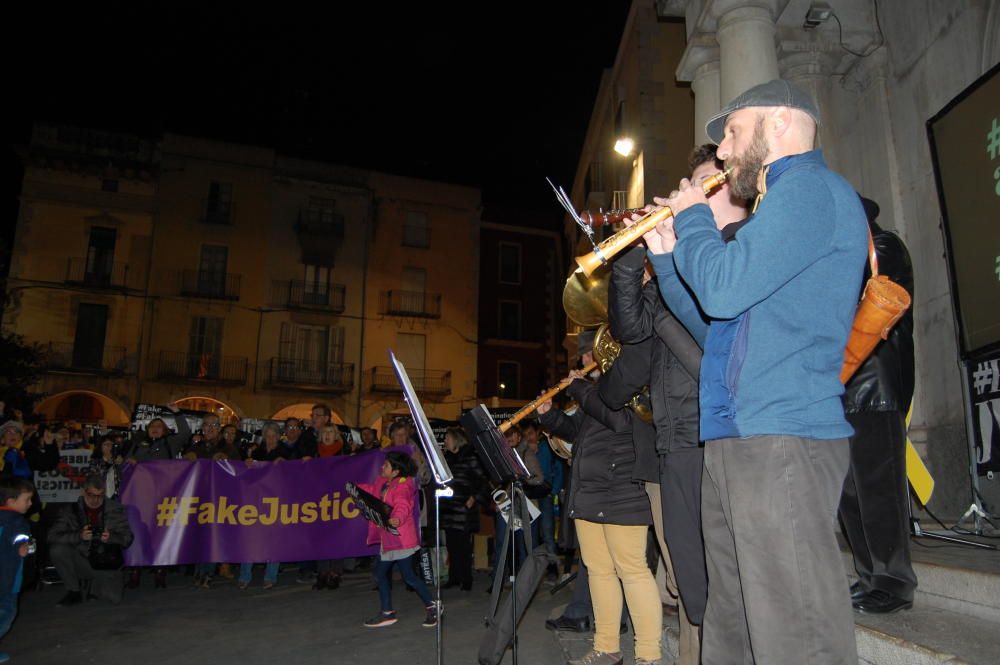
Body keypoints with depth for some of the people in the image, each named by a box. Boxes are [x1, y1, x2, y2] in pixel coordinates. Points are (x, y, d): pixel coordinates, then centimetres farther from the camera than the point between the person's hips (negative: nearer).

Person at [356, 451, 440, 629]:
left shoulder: (402, 486, -19)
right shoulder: (383, 483, 8)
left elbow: (402, 506, -37)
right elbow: (373, 490, 30)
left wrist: (397, 519, -55)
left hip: (400, 539, -10)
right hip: (387, 539, 10)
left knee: (409, 576, -4)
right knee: (380, 573, 15)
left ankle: (432, 607, 12)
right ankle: (387, 613, 28)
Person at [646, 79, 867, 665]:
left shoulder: (812, 187, -6)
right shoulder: (787, 203, 27)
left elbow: (722, 289, -21)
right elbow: (715, 326, 25)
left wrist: (693, 218, -2)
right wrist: (668, 253, 17)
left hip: (782, 441, -11)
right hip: (736, 441, 11)